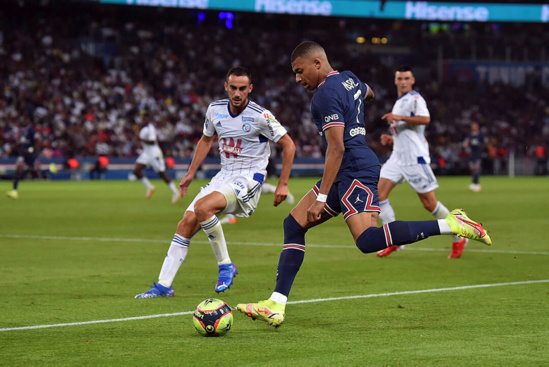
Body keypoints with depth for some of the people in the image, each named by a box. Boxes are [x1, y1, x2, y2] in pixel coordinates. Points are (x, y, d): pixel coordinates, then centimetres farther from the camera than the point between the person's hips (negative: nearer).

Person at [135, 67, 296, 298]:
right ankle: (164, 285, -1)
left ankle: (225, 265, -14)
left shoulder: (260, 116, -15)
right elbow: (206, 139, 22)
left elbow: (288, 145, -6)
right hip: (225, 175, 6)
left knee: (202, 207, -30)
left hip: (249, 178, -6)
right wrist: (191, 173, 20)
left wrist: (283, 184, -7)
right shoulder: (215, 110, 3)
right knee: (187, 223, -5)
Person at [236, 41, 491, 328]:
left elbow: (336, 148, -20)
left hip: (355, 170, -11)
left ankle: (450, 224, -22)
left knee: (368, 240, -26)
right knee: (294, 224, 8)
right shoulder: (349, 79, 15)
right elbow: (368, 94, 40)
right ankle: (276, 306, 4)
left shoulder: (326, 94, -13)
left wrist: (321, 198, -20)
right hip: (349, 172, 11)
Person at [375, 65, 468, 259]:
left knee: (429, 203, -6)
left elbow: (425, 119, -28)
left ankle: (459, 238, 10)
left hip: (415, 158, -8)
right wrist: (391, 139, 13)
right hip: (398, 157, 8)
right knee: (379, 193, -6)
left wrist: (398, 117, -31)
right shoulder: (399, 103, 21)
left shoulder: (415, 99, -7)